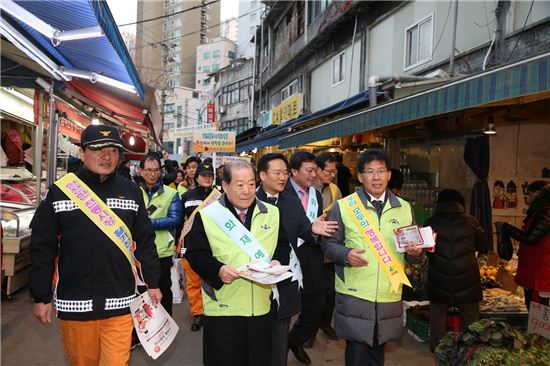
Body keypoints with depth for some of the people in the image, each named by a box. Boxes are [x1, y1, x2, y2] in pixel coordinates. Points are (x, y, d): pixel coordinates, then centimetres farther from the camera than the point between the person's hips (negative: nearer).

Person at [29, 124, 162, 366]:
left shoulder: (132, 192, 3)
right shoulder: (59, 191, -2)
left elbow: (145, 242, 7)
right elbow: (42, 248, 0)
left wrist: (152, 283, 7)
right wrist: (41, 297, 0)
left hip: (119, 301, 1)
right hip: (74, 302, 0)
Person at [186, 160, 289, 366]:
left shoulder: (272, 213, 6)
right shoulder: (207, 215, -4)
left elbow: (283, 245, 13)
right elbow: (195, 253, -4)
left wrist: (277, 261, -7)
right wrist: (218, 270, -20)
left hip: (261, 307, 3)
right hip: (222, 308, -3)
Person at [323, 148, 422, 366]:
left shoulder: (404, 208, 8)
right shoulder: (343, 206, -2)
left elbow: (414, 245, 15)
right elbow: (329, 244, 0)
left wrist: (416, 251, -8)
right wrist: (346, 254, -19)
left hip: (389, 296, 3)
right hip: (354, 296, -3)